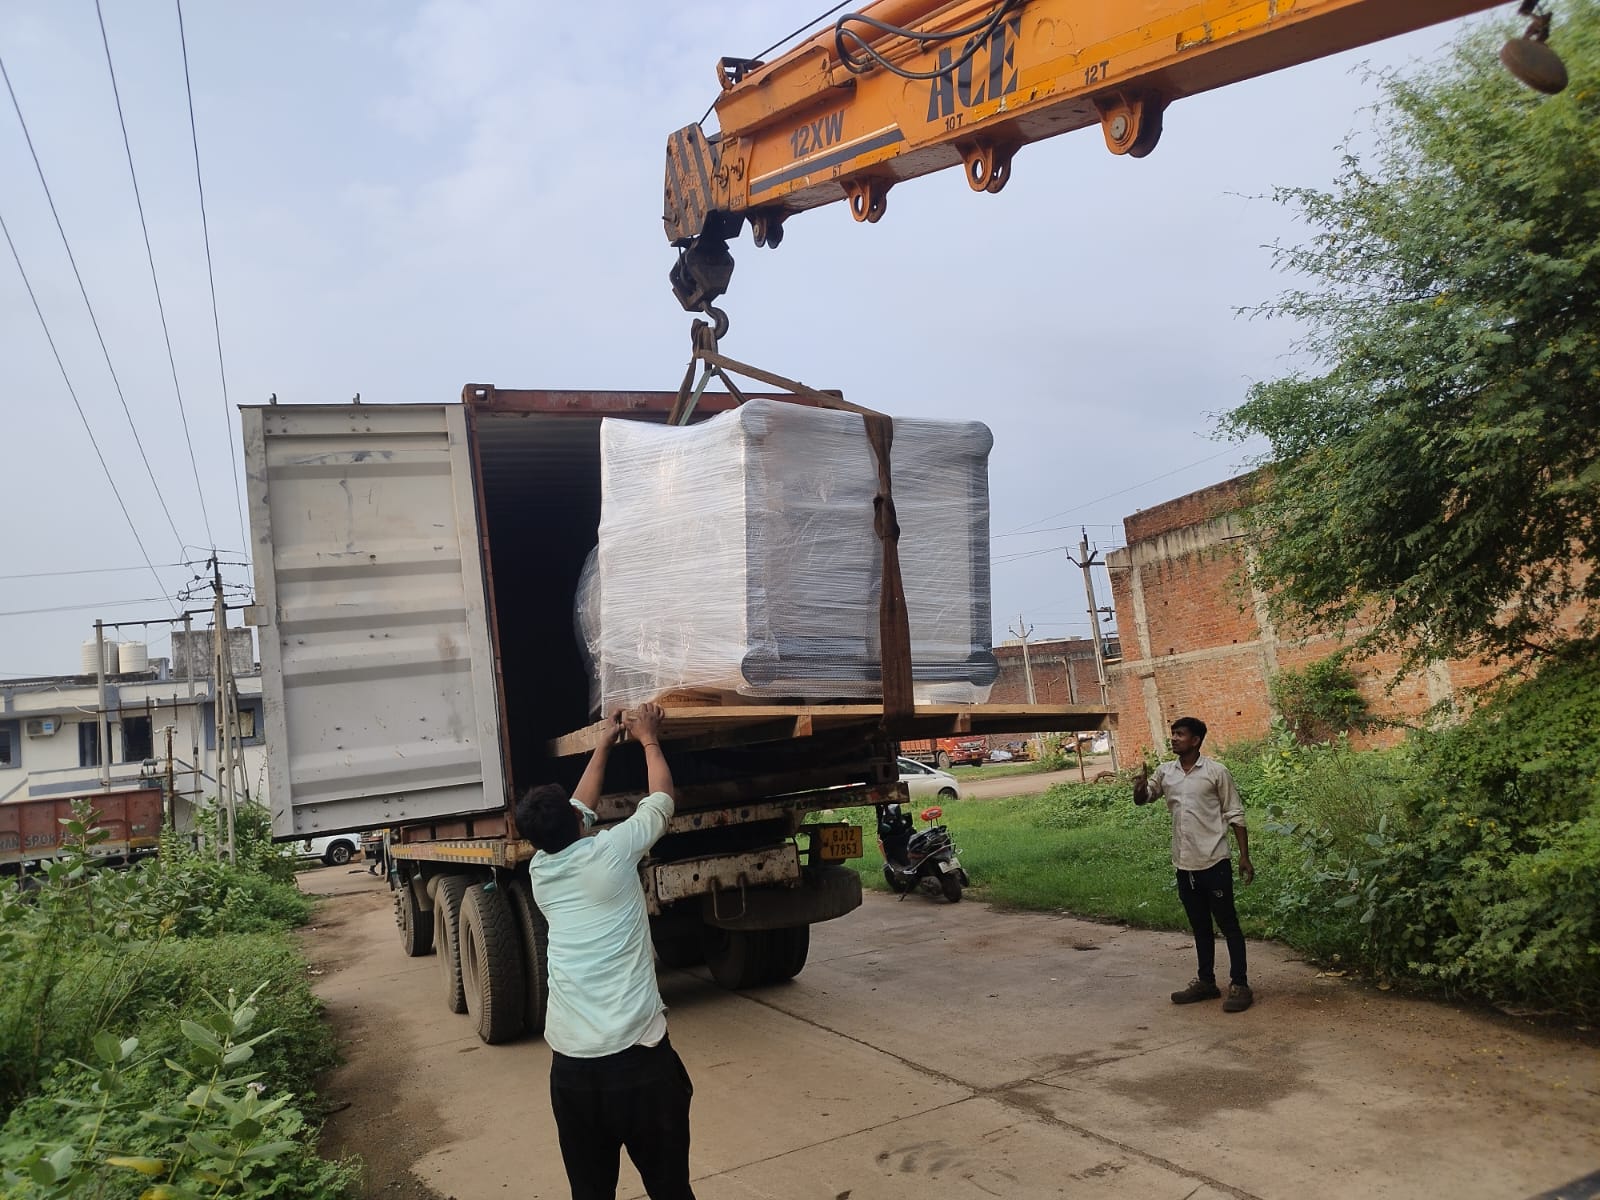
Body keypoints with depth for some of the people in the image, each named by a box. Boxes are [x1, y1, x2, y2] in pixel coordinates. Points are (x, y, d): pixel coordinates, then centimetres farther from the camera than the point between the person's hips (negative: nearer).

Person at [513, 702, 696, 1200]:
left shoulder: (539, 871, 8)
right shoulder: (611, 853, -5)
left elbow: (582, 805, 25)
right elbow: (662, 799, 12)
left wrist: (606, 742, 35)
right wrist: (648, 737, 27)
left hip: (569, 1065, 4)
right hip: (639, 1056, -4)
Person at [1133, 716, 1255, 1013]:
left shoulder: (1216, 771, -7)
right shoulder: (1164, 772, 6)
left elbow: (1235, 815, -3)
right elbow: (1141, 799, 12)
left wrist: (1244, 856, -7)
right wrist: (1140, 784, -12)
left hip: (1213, 862, -5)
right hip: (1184, 864, 5)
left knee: (1227, 924, 2)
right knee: (1200, 926, 16)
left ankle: (1240, 985, 9)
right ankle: (1206, 981, 26)